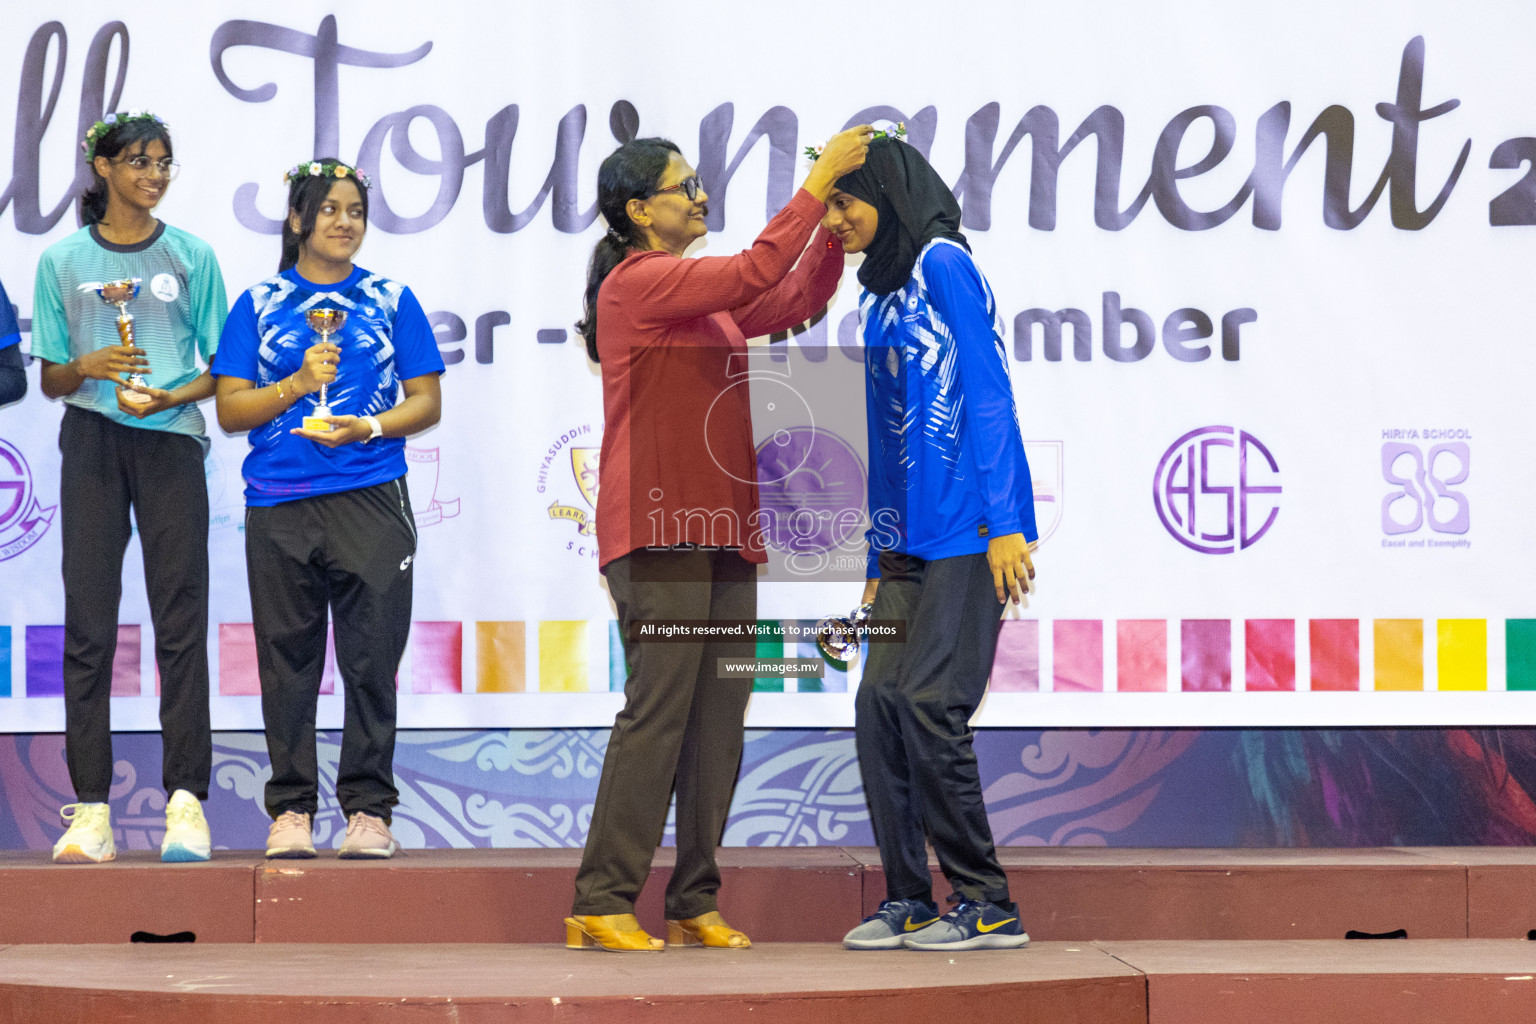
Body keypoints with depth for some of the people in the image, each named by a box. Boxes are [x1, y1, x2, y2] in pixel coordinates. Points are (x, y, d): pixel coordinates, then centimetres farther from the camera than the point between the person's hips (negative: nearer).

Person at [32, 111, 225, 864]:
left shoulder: (190, 256, 8)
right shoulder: (63, 261, 9)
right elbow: (50, 379, 11)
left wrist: (172, 395, -9)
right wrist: (85, 367, -10)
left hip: (171, 441, 0)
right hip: (92, 442, 1)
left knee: (181, 622, -6)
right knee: (88, 623, -3)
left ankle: (186, 801, -6)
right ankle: (90, 809, -3)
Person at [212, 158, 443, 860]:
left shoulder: (390, 300, 11)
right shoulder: (260, 305, 10)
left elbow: (426, 402, 9)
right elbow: (230, 409, 6)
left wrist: (369, 426, -9)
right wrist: (297, 385, -9)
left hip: (371, 500, 0)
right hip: (279, 505, 0)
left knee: (371, 659, -3)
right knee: (288, 663, 2)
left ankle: (368, 808, 3)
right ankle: (291, 809, 8)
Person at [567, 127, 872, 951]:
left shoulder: (702, 295, 20)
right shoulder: (637, 282, -7)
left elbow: (793, 300, 22)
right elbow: (756, 274, -15)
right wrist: (817, 183, -10)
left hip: (721, 532, 9)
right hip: (658, 531, -9)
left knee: (719, 719, 4)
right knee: (659, 708, -12)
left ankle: (694, 904, 7)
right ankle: (600, 904, -10)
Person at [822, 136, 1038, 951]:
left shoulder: (943, 265, -5)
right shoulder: (875, 303, 19)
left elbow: (988, 394, -11)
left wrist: (1004, 522, -17)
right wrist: (877, 563, 20)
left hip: (968, 535, -8)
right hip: (910, 543, 8)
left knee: (927, 702, -12)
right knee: (878, 702, 0)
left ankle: (986, 905, -5)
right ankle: (906, 900, 6)